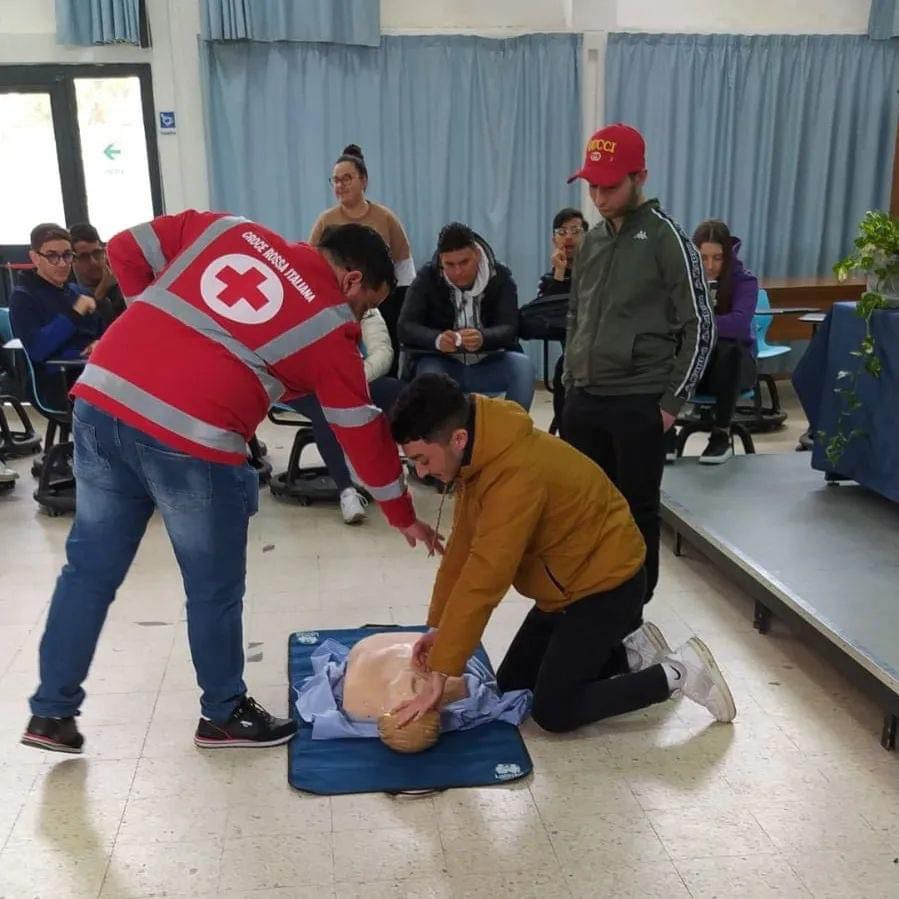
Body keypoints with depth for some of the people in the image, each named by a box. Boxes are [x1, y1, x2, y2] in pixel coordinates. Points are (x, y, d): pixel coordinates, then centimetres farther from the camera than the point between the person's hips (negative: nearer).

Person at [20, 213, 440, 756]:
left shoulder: (226, 229, 16)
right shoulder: (331, 326, 4)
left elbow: (126, 250, 15)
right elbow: (364, 433, 9)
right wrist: (403, 515, 20)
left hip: (102, 396, 6)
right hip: (190, 439, -6)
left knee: (89, 570, 18)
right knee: (214, 590, 13)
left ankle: (52, 713, 31)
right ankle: (224, 716, 32)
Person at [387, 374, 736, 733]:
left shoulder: (516, 473, -35)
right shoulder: (482, 454, -5)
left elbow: (483, 581, -34)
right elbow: (462, 547, 3)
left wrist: (438, 674, -29)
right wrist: (437, 628, 1)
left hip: (607, 584, -9)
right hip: (569, 581, 9)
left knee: (554, 711, -6)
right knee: (511, 686, 13)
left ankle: (677, 672, 5)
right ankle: (629, 653, 21)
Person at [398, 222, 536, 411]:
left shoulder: (500, 277, -6)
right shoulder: (426, 278, -6)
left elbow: (509, 329, -16)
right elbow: (406, 327, -15)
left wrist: (483, 338, -41)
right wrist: (437, 340, -38)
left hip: (488, 366, 1)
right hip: (444, 364, -1)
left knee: (523, 366, -28)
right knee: (427, 371, -34)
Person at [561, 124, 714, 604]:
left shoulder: (667, 238, -7)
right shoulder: (592, 240, 11)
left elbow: (699, 327, -8)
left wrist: (672, 401, -11)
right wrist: (571, 381, 14)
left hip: (639, 404, -6)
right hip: (583, 401, 6)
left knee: (636, 511, 5)